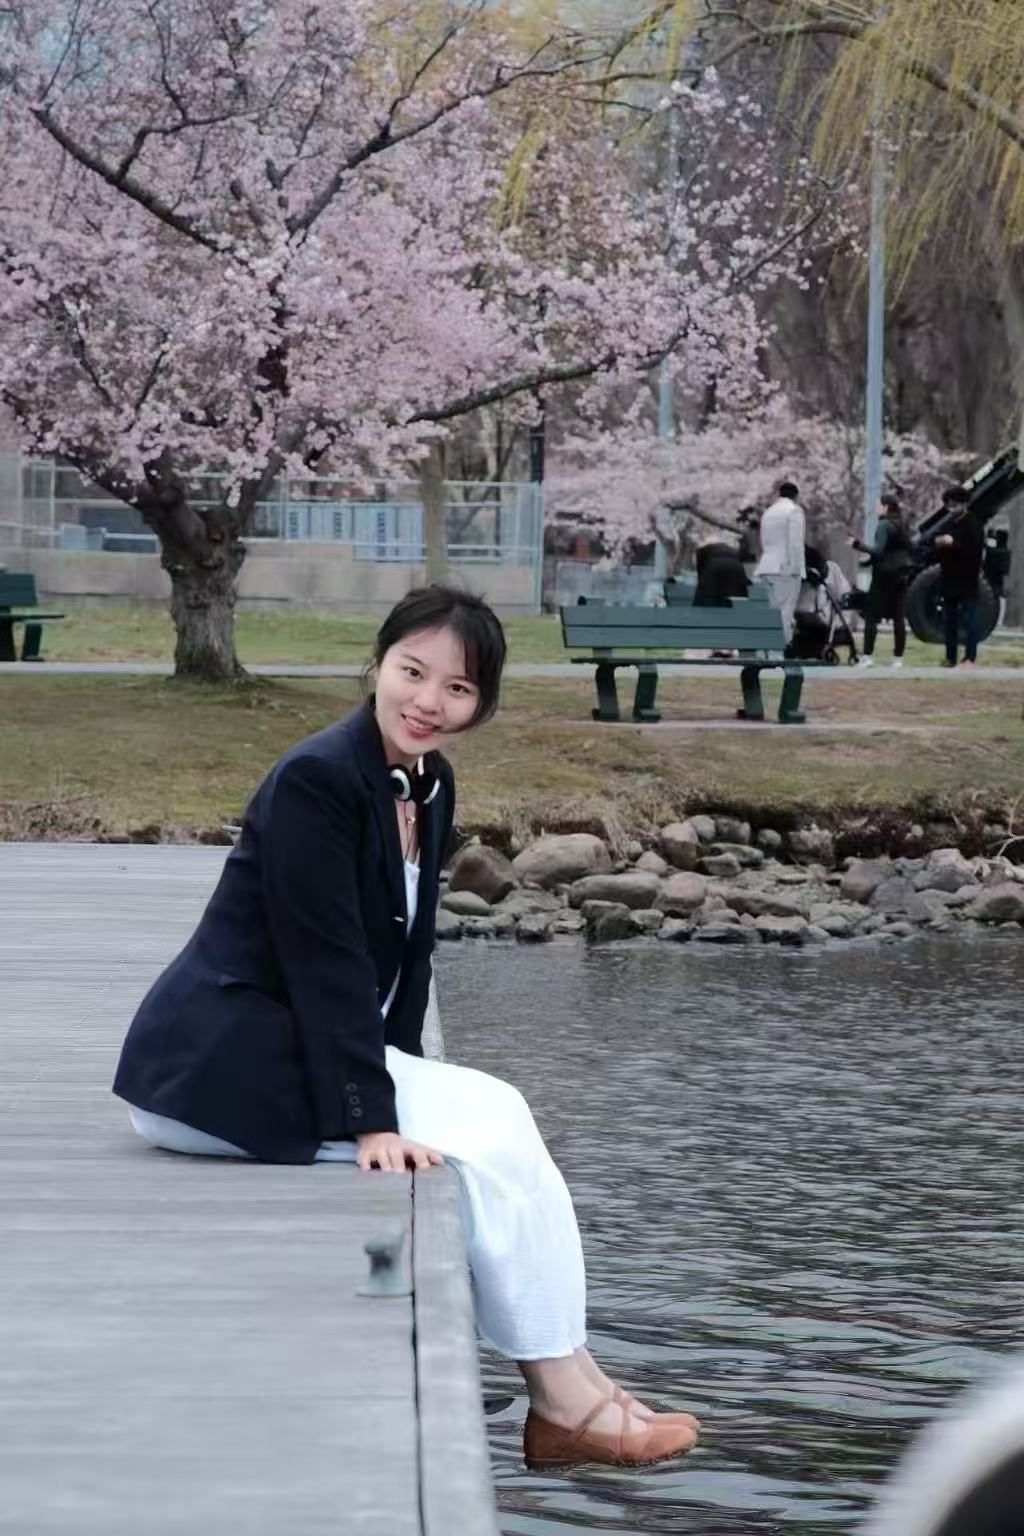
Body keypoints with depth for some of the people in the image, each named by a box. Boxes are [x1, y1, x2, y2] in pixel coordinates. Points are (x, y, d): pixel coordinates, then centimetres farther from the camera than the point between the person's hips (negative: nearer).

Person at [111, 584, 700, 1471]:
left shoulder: (430, 788, 9)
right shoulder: (318, 780, -18)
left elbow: (402, 960, 10)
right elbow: (326, 962, -22)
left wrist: (397, 1090, -2)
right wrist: (372, 1122, -24)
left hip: (294, 1054, 9)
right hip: (220, 1065, -8)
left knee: (494, 1116, -5)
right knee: (490, 1129, -13)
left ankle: (565, 1392, -4)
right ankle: (567, 1401, -6)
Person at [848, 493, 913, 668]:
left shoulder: (884, 525, -12)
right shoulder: (902, 526, 13)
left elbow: (878, 550, -21)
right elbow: (909, 550, 19)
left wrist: (859, 545, -14)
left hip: (885, 576, -7)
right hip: (901, 576, 7)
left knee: (871, 616, -4)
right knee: (899, 617, 5)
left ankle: (867, 656, -10)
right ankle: (898, 657, 4)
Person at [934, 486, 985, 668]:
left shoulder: (973, 525, -6)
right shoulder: (950, 525, 18)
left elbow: (974, 551, -19)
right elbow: (939, 552, 23)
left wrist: (953, 543, -24)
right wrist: (939, 544, 2)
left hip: (967, 581, -8)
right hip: (949, 580, 8)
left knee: (969, 620, -8)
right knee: (950, 621, 9)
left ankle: (971, 658, -9)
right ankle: (950, 658, 13)